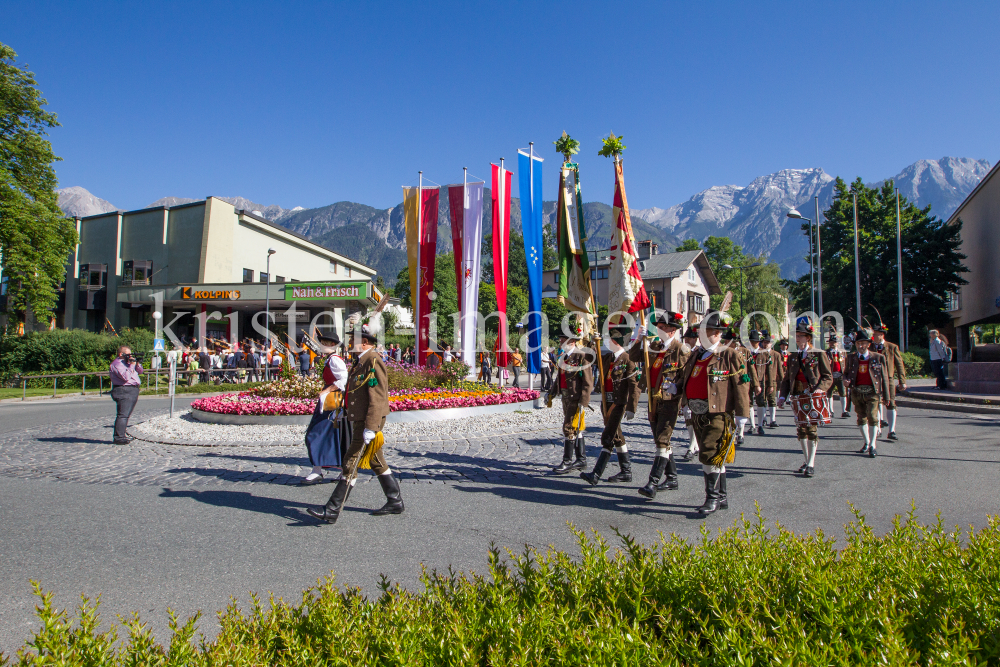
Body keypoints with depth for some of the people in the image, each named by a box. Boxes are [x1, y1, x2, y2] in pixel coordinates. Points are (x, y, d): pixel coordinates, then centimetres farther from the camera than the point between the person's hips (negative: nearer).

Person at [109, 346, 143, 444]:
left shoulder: (127, 362, 19)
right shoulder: (117, 364, -10)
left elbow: (140, 372, 21)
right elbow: (125, 377, -23)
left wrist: (137, 364, 3)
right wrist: (131, 365, -17)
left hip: (133, 391, 10)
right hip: (124, 391, -10)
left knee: (126, 415, 14)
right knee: (123, 415, -12)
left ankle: (123, 434, 21)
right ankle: (119, 438, -12)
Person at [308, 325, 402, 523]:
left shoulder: (373, 361, -17)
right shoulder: (360, 361, 15)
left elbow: (377, 397, -22)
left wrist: (370, 427, -25)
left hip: (369, 422, -10)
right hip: (360, 420, 10)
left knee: (351, 464, -5)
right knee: (377, 462, 15)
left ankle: (332, 511, 1)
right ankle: (395, 502, 25)